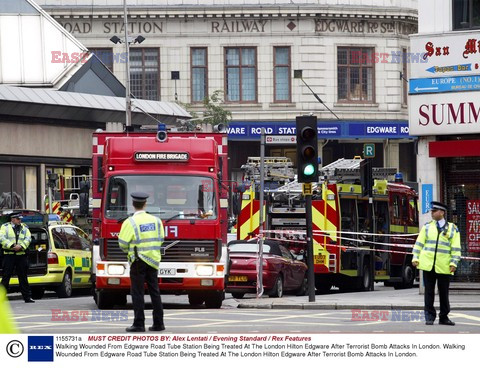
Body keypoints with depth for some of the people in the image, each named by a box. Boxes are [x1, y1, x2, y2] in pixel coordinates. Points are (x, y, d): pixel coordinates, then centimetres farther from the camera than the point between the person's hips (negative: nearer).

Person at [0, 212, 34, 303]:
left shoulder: (24, 228, 13)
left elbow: (28, 239, 1)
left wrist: (21, 246, -16)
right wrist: (12, 245, -20)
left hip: (21, 254, 3)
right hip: (9, 255, -3)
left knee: (23, 277, 7)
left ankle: (27, 297, 10)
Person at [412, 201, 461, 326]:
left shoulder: (452, 229, 6)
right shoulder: (427, 227, 10)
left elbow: (456, 248, 3)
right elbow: (419, 243, 10)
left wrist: (453, 263, -6)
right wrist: (415, 258, 1)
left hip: (444, 267, -1)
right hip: (428, 265, 1)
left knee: (444, 293, 4)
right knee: (429, 292, 1)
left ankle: (444, 317, 14)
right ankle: (429, 317, 6)